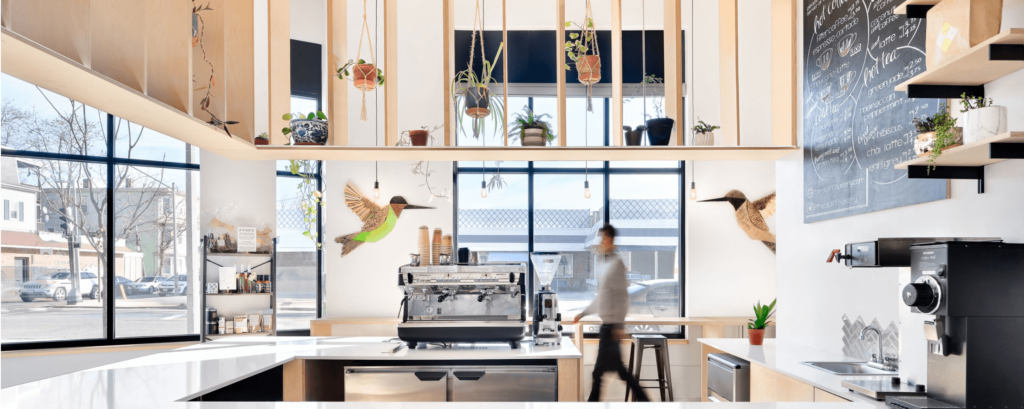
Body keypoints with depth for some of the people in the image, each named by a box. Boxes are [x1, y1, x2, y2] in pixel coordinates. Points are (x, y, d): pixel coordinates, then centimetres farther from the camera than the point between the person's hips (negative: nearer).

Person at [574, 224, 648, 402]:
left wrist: (618, 325, -18)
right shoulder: (602, 263, 15)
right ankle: (642, 399, 19)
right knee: (618, 368, 11)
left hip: (611, 323, -9)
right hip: (605, 322, 9)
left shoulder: (616, 263, -11)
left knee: (599, 370, -5)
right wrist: (583, 313, 22)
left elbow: (622, 297, -15)